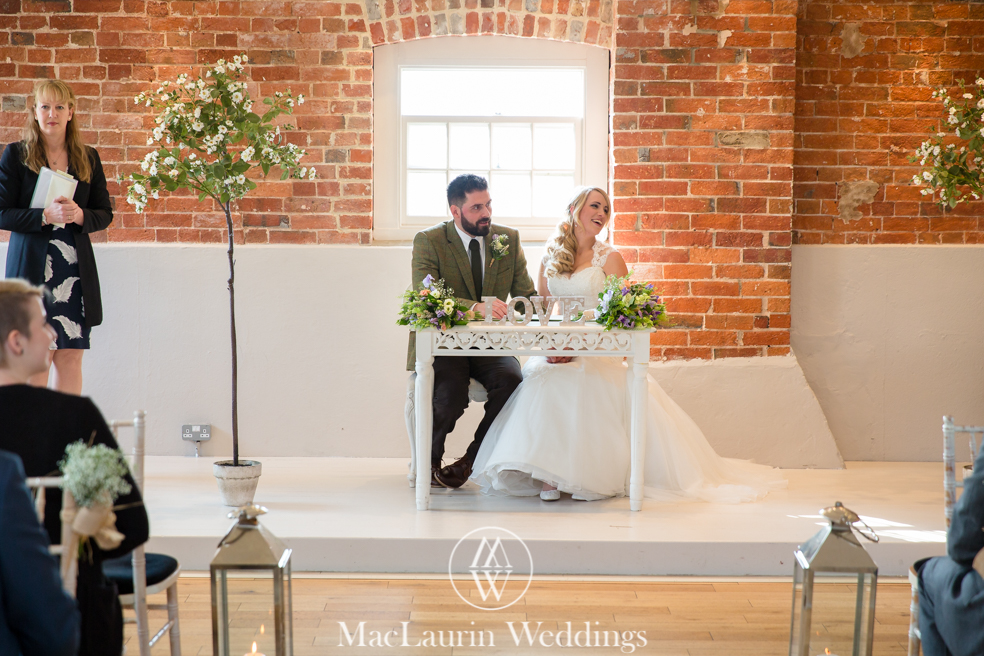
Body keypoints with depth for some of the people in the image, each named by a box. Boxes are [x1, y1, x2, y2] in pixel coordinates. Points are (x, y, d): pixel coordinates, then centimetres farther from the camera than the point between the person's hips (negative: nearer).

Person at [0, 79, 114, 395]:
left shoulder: (88, 158, 12)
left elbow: (105, 214, 13)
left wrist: (79, 215, -8)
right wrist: (46, 216, -17)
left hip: (76, 270, 3)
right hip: (32, 266, -3)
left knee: (71, 358, 1)